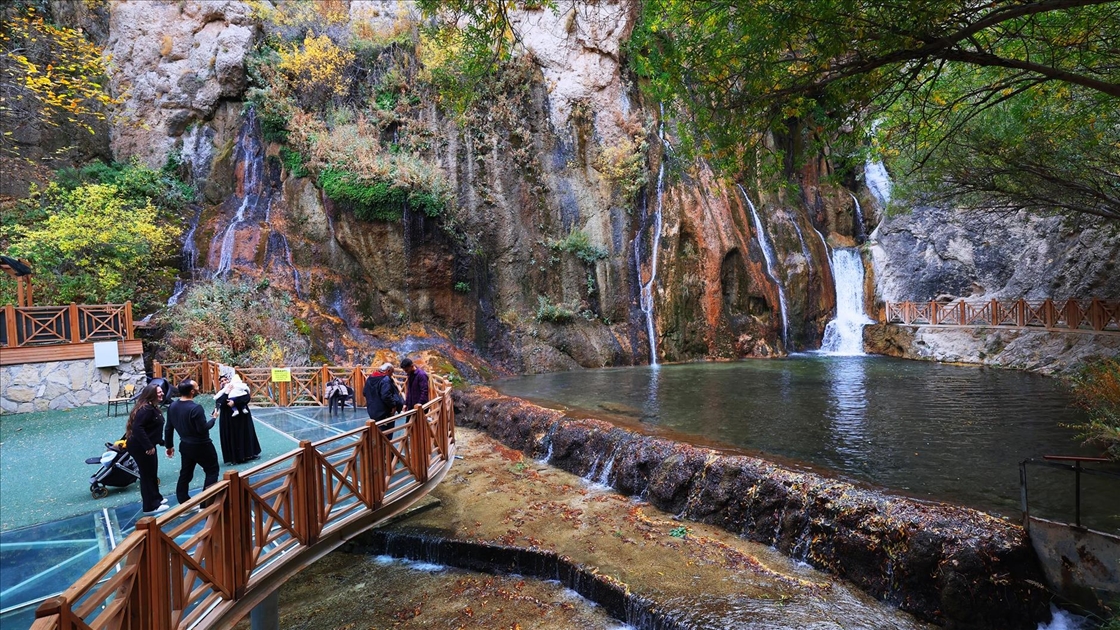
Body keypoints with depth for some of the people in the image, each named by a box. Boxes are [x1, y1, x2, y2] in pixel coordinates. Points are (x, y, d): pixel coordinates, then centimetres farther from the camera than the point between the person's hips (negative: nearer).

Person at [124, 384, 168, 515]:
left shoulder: (152, 407, 11)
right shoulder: (146, 409, -23)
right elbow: (137, 428, -32)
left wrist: (160, 441, 18)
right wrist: (148, 446, -30)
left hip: (145, 445, 11)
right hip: (140, 447, -11)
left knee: (152, 473, 21)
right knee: (147, 474, -1)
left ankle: (155, 498, 36)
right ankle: (150, 507, 8)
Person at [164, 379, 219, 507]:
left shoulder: (172, 406, -1)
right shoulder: (196, 408, -26)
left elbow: (168, 428, 7)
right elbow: (203, 429, -23)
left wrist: (169, 445, 17)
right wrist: (213, 419, -7)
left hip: (185, 445, 7)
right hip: (201, 446, -7)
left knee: (185, 474, 16)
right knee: (212, 471, 8)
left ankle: (184, 504, 23)